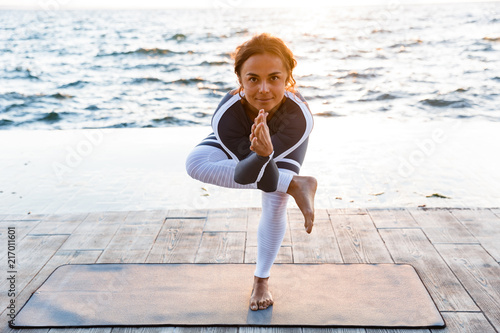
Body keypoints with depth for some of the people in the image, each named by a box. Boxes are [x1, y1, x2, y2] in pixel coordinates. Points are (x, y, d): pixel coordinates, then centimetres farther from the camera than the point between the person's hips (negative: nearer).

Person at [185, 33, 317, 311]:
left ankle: (262, 280, 14)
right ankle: (295, 184, -23)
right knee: (196, 163, -26)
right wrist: (260, 153, -56)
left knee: (276, 205, -15)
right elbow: (241, 176, -38)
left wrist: (265, 153, -64)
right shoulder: (226, 115, -42)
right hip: (239, 139, 1)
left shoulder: (300, 116, -43)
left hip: (285, 141, -1)